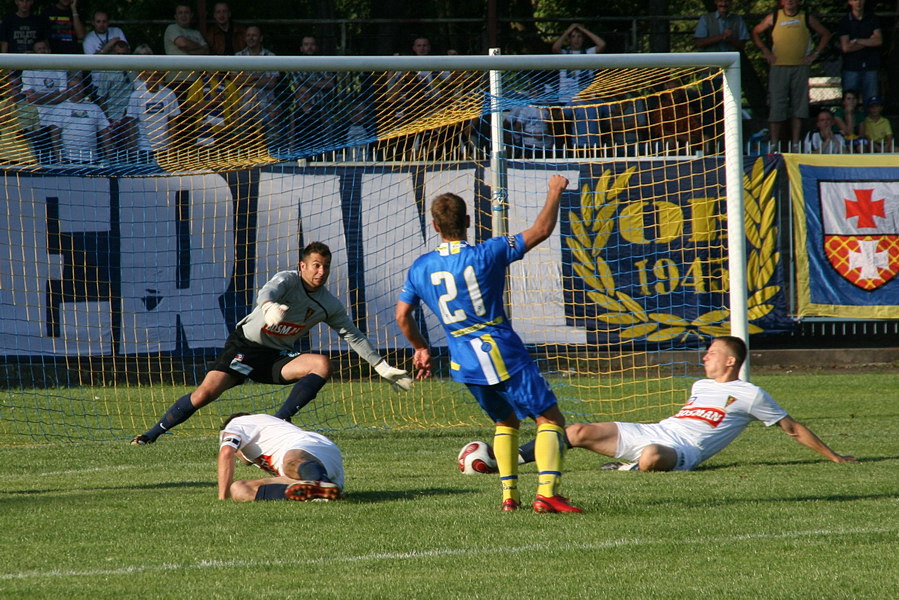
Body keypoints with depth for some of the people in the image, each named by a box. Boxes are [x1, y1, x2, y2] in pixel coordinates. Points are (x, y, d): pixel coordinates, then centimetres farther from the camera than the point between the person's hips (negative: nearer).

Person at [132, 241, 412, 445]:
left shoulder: (329, 306, 2)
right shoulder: (288, 280, -15)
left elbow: (354, 336, 12)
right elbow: (269, 291, -38)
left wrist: (383, 367, 8)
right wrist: (269, 306, -63)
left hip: (277, 357, 4)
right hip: (245, 345, -4)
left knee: (322, 364, -22)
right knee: (205, 392, -20)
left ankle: (278, 420, -20)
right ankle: (152, 434, -2)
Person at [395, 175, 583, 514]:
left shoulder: (420, 268, 3)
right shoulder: (487, 254, -9)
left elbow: (402, 315, 13)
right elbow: (540, 231, -5)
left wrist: (420, 349, 29)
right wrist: (555, 192, 9)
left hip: (465, 365, 5)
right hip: (505, 355, -5)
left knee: (506, 421, 24)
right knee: (550, 419, -1)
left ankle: (509, 494, 11)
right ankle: (547, 492, -20)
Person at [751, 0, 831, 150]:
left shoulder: (807, 18, 7)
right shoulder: (773, 17, 5)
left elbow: (825, 34, 17)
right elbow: (756, 32, 15)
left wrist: (815, 53, 7)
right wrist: (765, 51, 4)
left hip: (800, 67, 1)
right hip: (778, 67, -1)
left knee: (798, 107, 2)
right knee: (776, 106, -6)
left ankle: (795, 144, 7)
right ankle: (774, 145, -4)